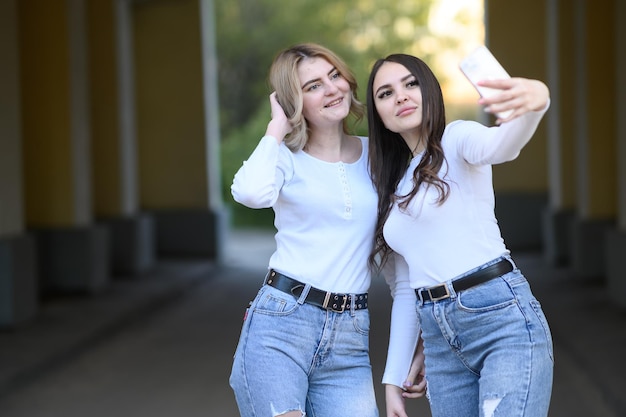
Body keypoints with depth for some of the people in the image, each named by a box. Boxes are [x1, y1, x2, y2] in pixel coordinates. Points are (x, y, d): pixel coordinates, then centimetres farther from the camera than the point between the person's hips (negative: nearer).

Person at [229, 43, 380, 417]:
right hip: (280, 321, -3)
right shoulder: (286, 157, 2)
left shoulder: (376, 156, 11)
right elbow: (252, 193, -22)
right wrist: (277, 130, -8)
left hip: (350, 340, 3)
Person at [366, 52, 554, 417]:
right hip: (441, 344, 7)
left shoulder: (457, 141, 2)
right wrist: (394, 376, 16)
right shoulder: (394, 186, 20)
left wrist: (535, 104, -47)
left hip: (504, 320, -7)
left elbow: (502, 144, -24)